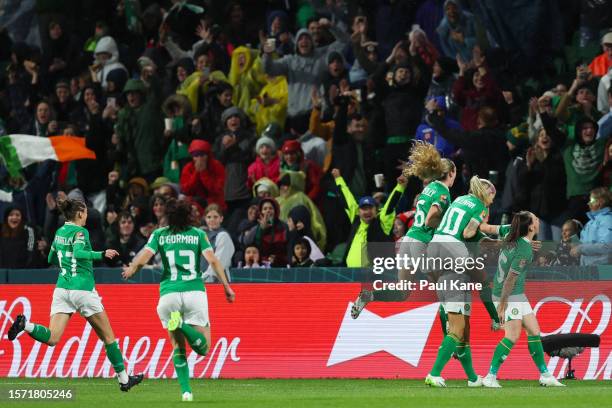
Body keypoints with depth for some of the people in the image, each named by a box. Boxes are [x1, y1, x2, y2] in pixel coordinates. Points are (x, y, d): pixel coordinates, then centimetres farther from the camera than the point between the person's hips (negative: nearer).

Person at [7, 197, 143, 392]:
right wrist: (102, 254, -21)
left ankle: (25, 325, -31)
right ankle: (123, 379, 15)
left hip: (62, 288, 6)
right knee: (108, 336, 9)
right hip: (82, 288, -6)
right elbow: (79, 253, -26)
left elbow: (52, 258, 26)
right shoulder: (80, 232, -8)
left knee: (52, 338, -6)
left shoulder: (60, 232, 13)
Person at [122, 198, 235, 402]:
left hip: (168, 293, 1)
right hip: (195, 292, -1)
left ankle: (186, 391, -3)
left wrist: (131, 269, 22)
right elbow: (212, 260, 0)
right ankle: (183, 326, -29)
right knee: (203, 348, 2)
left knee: (178, 347, 14)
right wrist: (226, 287, 3)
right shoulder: (198, 234, 10)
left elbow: (143, 257, 1)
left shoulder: (159, 234, 10)